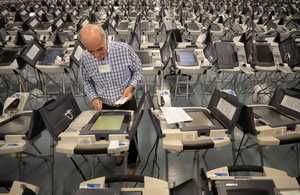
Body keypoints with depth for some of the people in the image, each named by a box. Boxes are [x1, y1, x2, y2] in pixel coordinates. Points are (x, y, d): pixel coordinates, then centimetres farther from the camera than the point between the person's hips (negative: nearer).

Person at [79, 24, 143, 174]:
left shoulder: (124, 49, -21)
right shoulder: (84, 58, -13)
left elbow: (138, 71, -6)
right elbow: (86, 81, 3)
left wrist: (131, 86, -22)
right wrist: (93, 97, -12)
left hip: (127, 103, -2)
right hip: (104, 106, 2)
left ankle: (131, 163, 46)